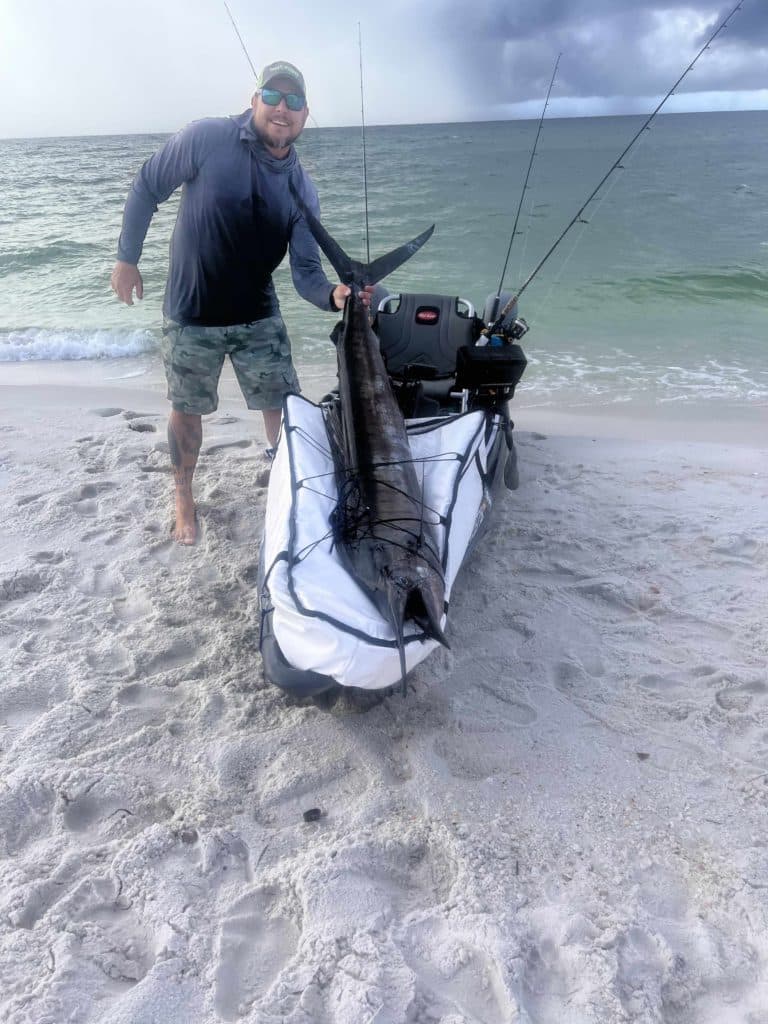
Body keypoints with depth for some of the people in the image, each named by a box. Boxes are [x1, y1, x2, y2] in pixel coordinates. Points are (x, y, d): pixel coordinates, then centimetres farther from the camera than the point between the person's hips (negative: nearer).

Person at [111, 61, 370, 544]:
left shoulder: (303, 190, -4)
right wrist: (127, 258, -3)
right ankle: (184, 498, 33)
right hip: (191, 316, -2)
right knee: (187, 410, 10)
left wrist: (334, 295, -28)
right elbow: (147, 188, -3)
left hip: (259, 318, 3)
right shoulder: (207, 139, -14)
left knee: (284, 411, 4)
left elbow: (306, 272, -7)